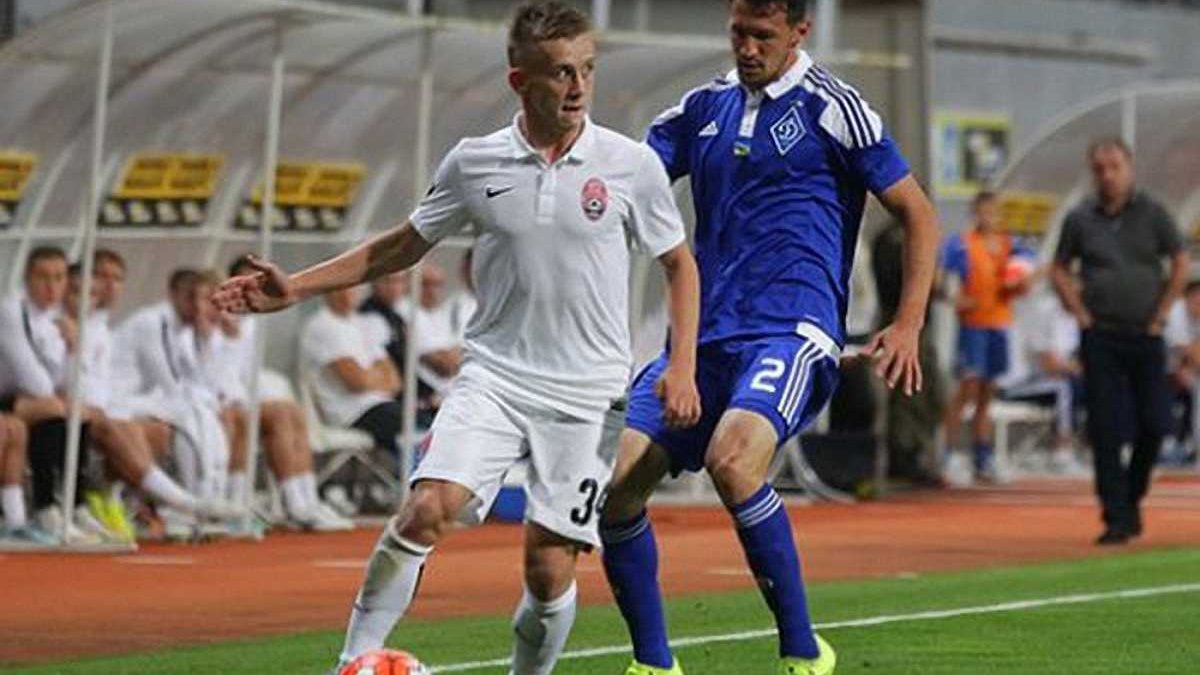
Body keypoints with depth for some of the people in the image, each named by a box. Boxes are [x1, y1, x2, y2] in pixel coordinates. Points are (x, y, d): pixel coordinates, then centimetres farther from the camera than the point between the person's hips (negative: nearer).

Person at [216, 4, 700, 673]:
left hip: (587, 395, -1)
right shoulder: (474, 163, 1)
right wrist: (295, 287, 9)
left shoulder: (631, 164, -3)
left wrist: (682, 367, -2)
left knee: (550, 568, -4)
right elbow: (402, 247, 15)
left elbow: (680, 264, 9)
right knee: (427, 509, -20)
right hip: (494, 376, 1)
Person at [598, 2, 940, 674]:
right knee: (615, 481, -8)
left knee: (732, 459, -32)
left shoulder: (829, 107, -1)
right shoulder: (705, 108, 16)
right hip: (703, 338, 6)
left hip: (792, 332, -6)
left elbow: (918, 214, 2)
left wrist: (907, 328, -7)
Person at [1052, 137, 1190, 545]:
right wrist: (1080, 314, 1)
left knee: (1154, 423, -3)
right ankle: (1116, 518, -2)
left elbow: (1181, 263, 4)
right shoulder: (1080, 219, 5)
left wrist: (1161, 313, -2)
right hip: (1100, 338, 0)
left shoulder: (1152, 214, 3)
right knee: (1105, 431, -5)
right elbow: (1060, 270, 13)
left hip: (1145, 334, 0)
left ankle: (1132, 498, 20)